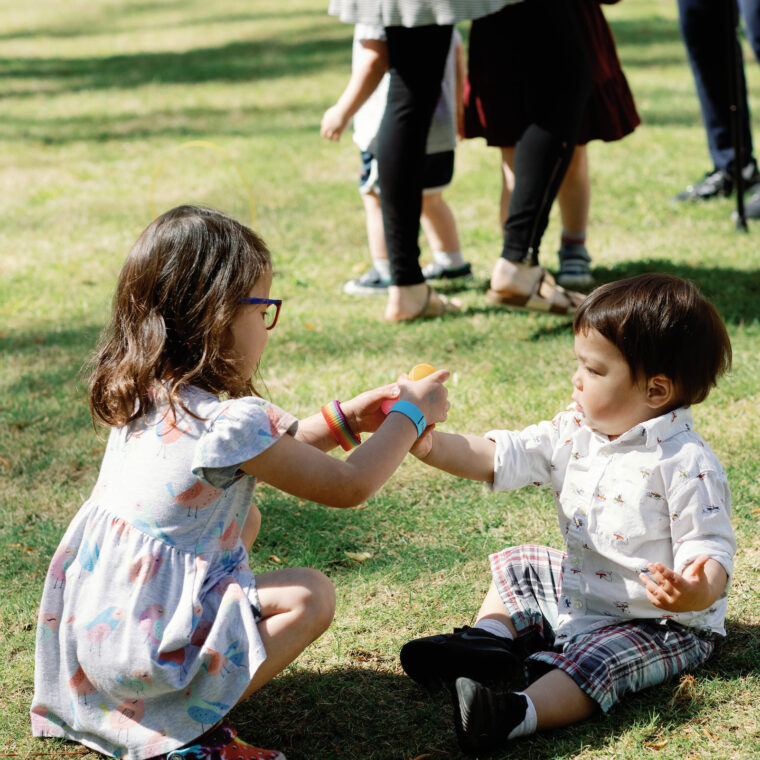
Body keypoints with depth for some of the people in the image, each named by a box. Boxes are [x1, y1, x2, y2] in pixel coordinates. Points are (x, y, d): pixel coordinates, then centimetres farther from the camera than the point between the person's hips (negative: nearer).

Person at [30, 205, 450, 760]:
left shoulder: (145, 397, 3)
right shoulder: (231, 422, -23)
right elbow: (349, 487, -12)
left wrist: (341, 421, 19)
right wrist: (410, 413, 1)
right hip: (143, 646, -8)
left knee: (244, 518, 22)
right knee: (310, 594, -5)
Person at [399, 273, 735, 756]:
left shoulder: (687, 465, -25)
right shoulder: (578, 432, -2)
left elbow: (711, 550, -25)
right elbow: (502, 457, 0)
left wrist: (698, 592, -49)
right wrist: (428, 444, -11)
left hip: (657, 622, -9)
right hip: (577, 591, 9)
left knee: (597, 661, -33)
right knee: (519, 568, 20)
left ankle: (517, 716, -49)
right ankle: (489, 640, 2)